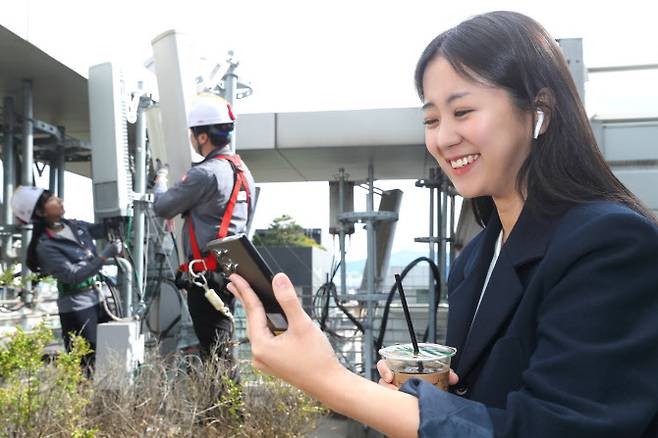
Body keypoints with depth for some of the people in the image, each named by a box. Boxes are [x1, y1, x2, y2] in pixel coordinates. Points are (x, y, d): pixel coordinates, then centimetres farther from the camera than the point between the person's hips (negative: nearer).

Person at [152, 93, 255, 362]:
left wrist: (160, 185, 14)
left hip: (207, 275, -9)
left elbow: (162, 208, -10)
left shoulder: (205, 174, -17)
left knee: (214, 347, -5)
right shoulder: (243, 171, 12)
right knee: (222, 341, 18)